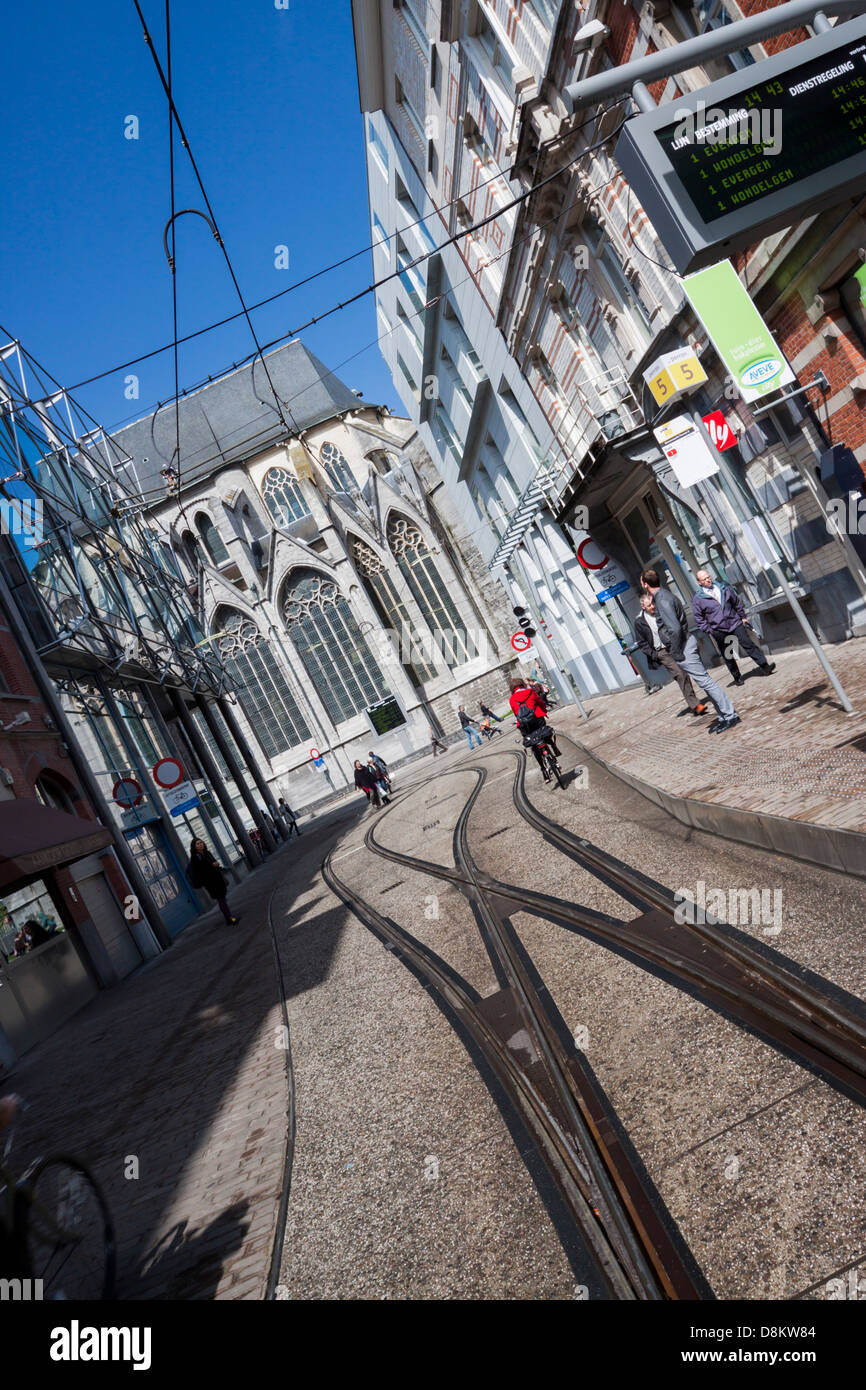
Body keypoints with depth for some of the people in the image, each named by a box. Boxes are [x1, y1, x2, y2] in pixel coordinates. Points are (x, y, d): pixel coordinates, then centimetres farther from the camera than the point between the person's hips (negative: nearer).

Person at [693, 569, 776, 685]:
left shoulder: (723, 588, 4)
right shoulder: (697, 599, -6)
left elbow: (737, 602, 15)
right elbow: (699, 618, -1)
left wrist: (742, 617, 13)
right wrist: (708, 630, -6)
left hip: (735, 623, 2)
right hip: (718, 631, -2)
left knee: (748, 644, -4)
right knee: (727, 656, 7)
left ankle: (764, 666, -1)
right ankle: (737, 677, 18)